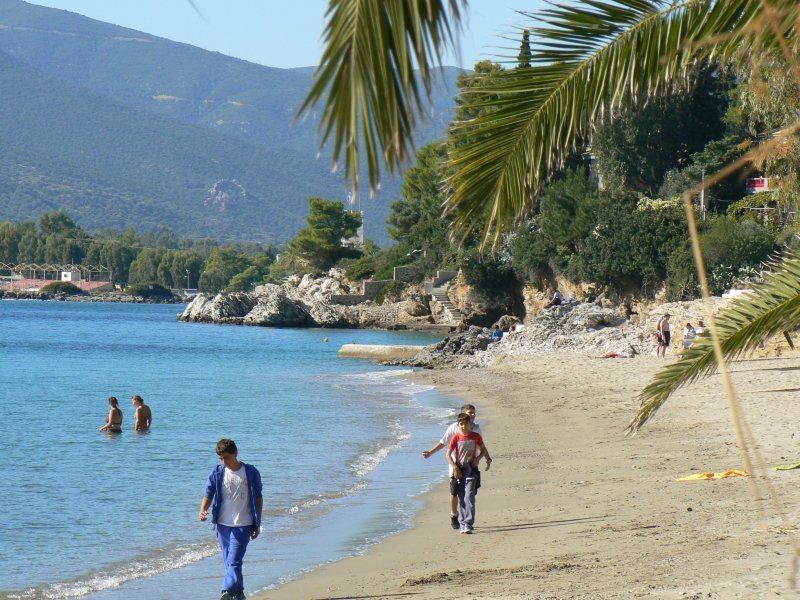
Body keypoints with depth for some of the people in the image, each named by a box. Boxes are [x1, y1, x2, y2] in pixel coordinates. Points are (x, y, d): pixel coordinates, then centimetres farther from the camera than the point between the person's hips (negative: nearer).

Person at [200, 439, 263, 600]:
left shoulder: (251, 472, -2)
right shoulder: (216, 473, 2)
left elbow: (258, 498, 6)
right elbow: (208, 495, 5)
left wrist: (257, 524, 5)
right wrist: (203, 510, -17)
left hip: (243, 525, -3)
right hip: (223, 524, 3)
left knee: (234, 561, -14)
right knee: (229, 561, 10)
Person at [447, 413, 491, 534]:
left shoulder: (476, 436, 1)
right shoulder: (456, 438, -2)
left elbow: (483, 449, 15)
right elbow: (448, 454, -1)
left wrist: (478, 458, -4)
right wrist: (455, 468, -10)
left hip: (471, 469, -1)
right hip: (459, 470, 1)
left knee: (469, 496, -13)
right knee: (461, 498, 5)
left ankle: (468, 524, -16)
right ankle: (462, 523, 13)